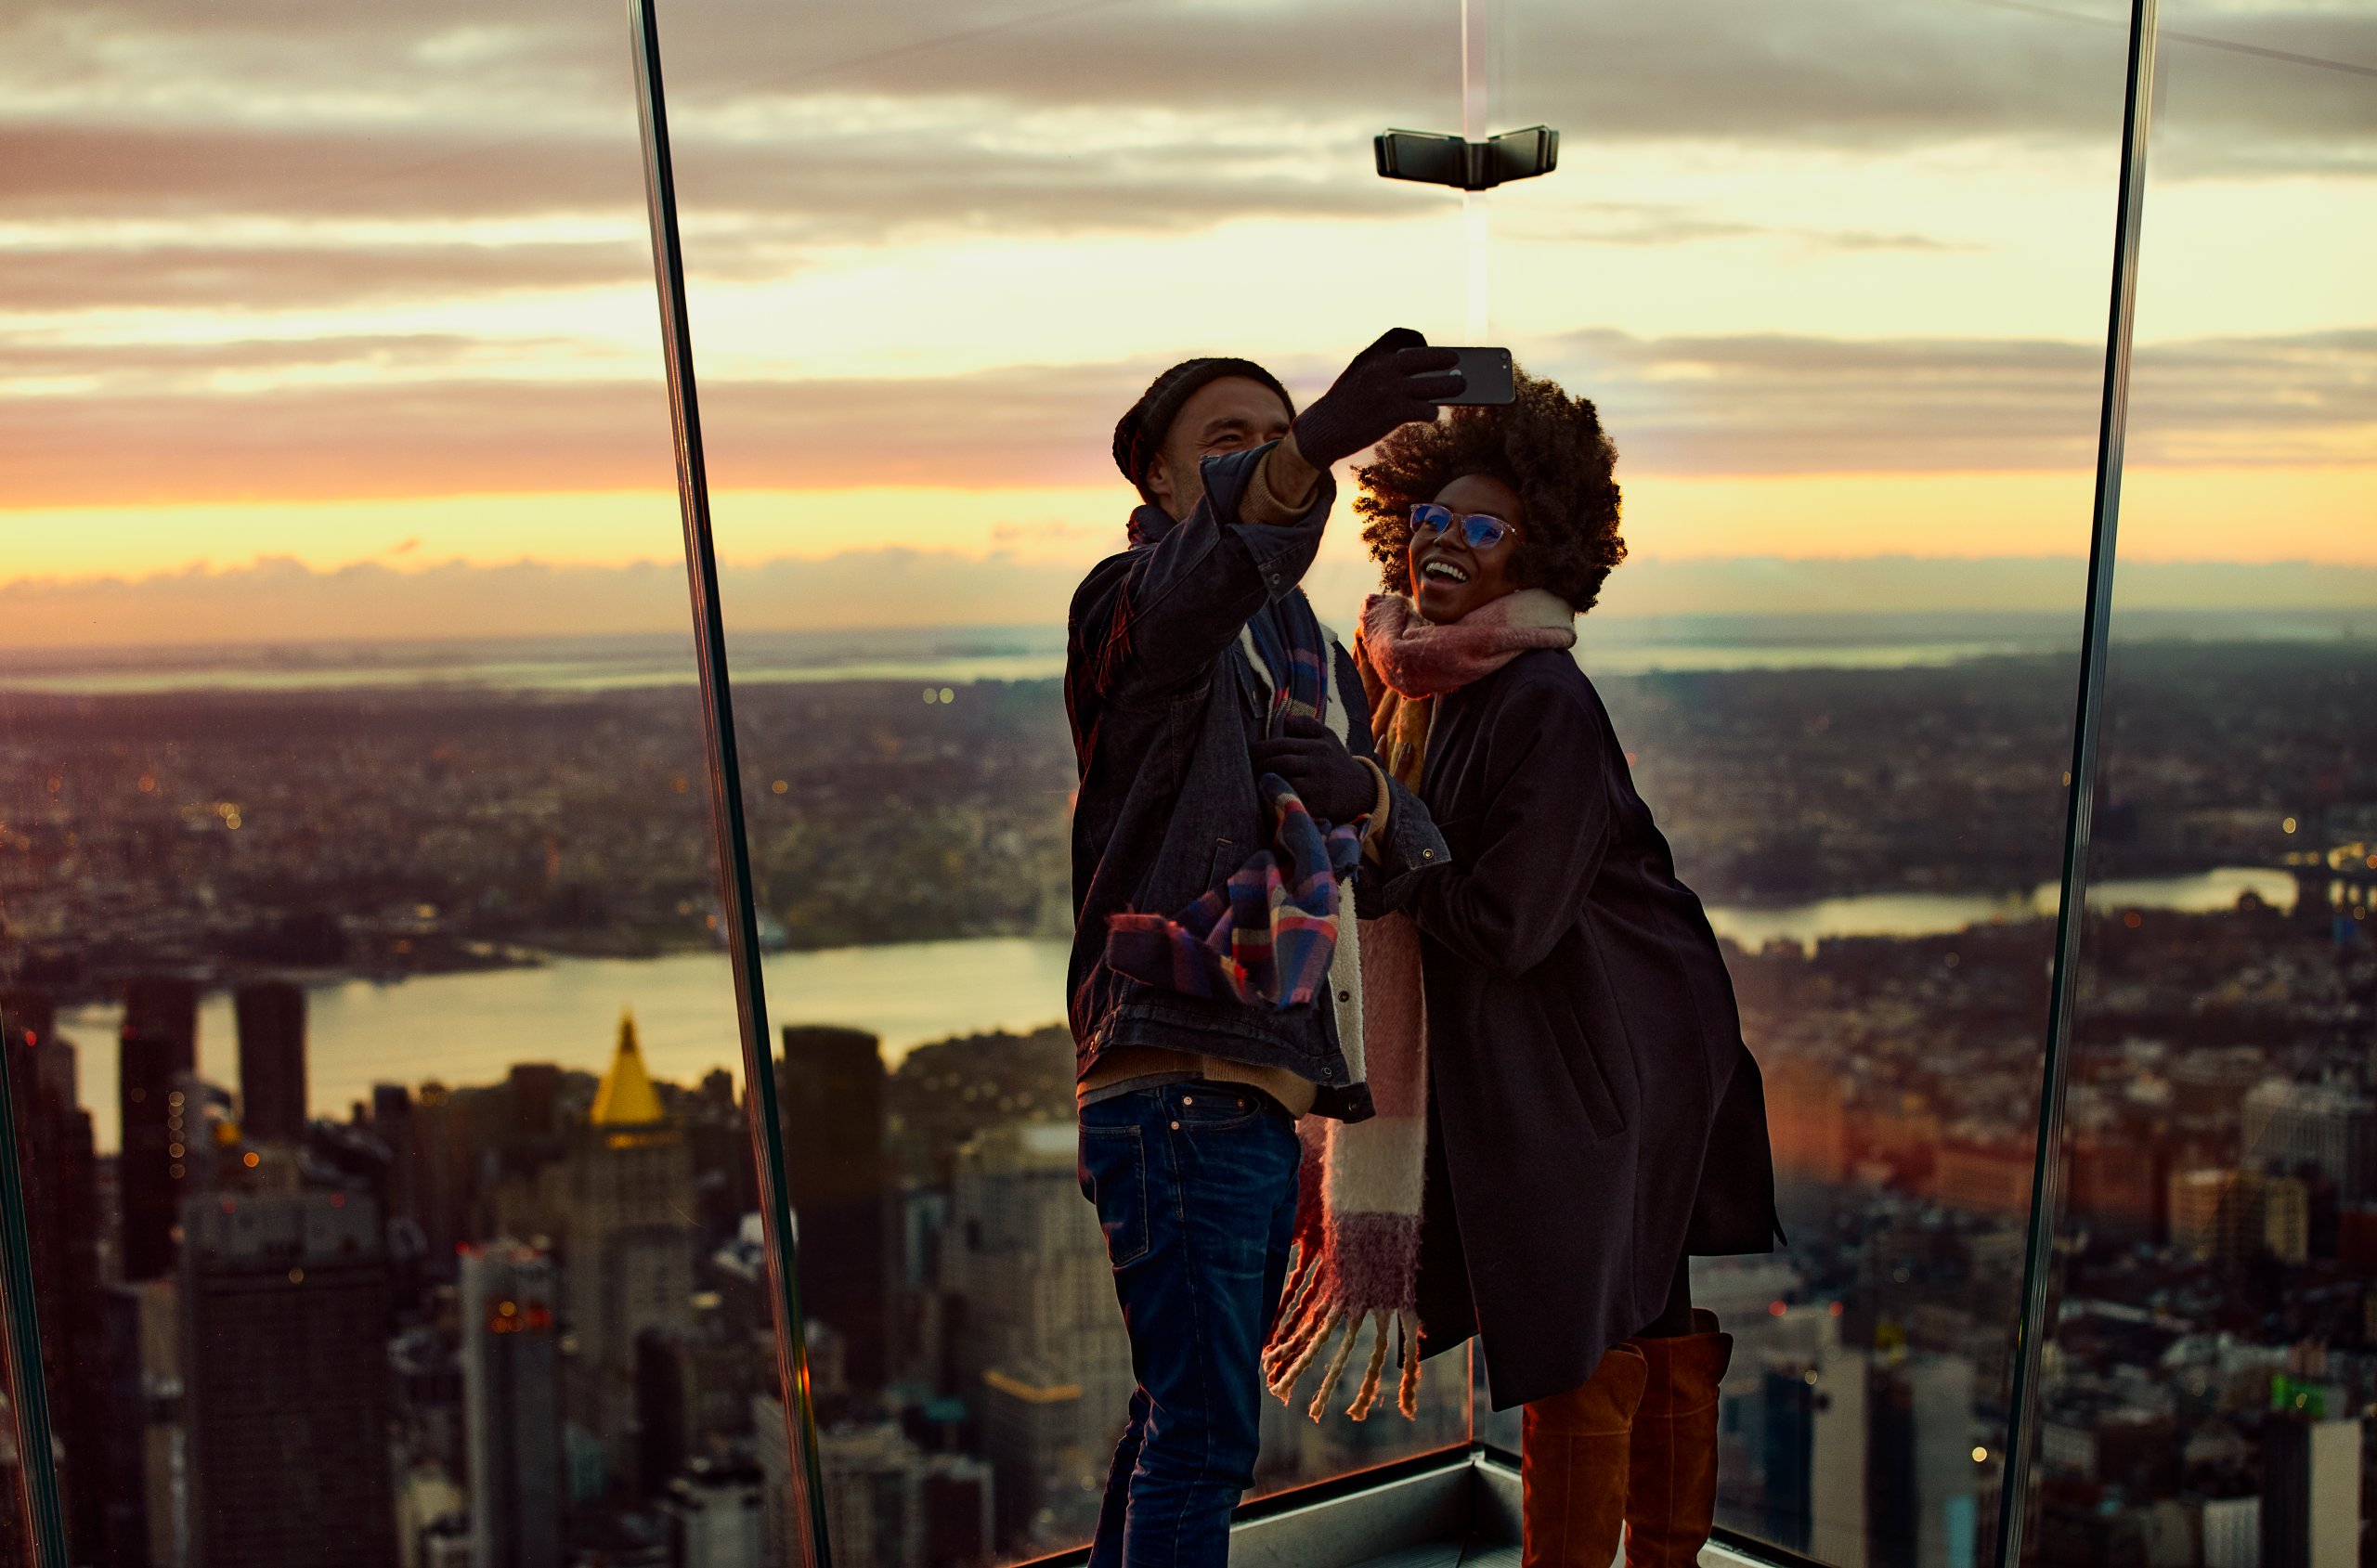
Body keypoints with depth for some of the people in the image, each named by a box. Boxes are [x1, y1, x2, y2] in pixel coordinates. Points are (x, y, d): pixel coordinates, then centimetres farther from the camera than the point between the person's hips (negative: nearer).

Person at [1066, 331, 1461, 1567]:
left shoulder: (1315, 656, 22)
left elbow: (1416, 847, 11)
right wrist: (1316, 449, -50)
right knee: (1203, 1429, -13)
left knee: (1184, 1413, 17)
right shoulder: (1136, 603, -3)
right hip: (1176, 1081, -9)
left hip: (1265, 1091, 9)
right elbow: (1211, 570, -30)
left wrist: (1360, 793, -14)